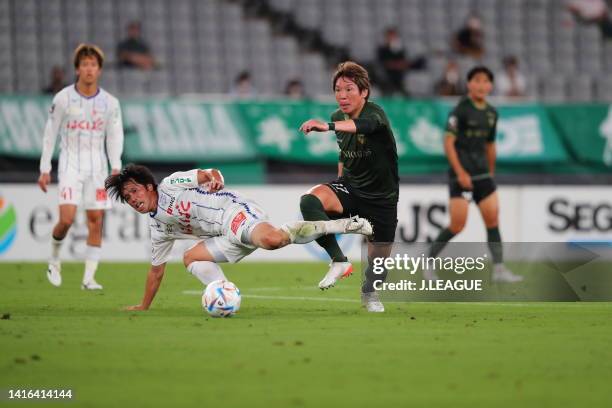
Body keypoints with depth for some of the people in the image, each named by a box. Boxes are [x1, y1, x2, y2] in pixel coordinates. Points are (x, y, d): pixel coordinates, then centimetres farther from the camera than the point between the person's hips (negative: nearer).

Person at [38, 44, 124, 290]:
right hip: (70, 164, -2)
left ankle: (89, 277, 3)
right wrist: (45, 170, 0)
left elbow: (114, 137, 5)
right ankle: (54, 259, 14)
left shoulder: (110, 102, 2)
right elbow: (50, 134, 2)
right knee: (67, 218, -14)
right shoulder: (63, 98, -4)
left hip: (97, 166, 2)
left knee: (96, 219, -2)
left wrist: (116, 168, -7)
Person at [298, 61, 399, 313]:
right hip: (349, 188, 4)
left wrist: (327, 127, -64)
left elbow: (364, 125, -48)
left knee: (379, 254, 5)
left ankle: (370, 294, 40)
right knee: (310, 200, -29)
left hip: (381, 197, -4)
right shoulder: (338, 117, 0)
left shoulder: (375, 114, -22)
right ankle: (339, 261, -23)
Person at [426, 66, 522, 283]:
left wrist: (491, 173, 22)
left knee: (493, 219, -2)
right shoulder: (461, 110, -9)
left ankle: (499, 269, -1)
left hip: (482, 174, 6)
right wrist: (460, 172, -19)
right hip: (461, 174, -6)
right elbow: (448, 142, -14)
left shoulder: (491, 113, 11)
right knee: (458, 225, -8)